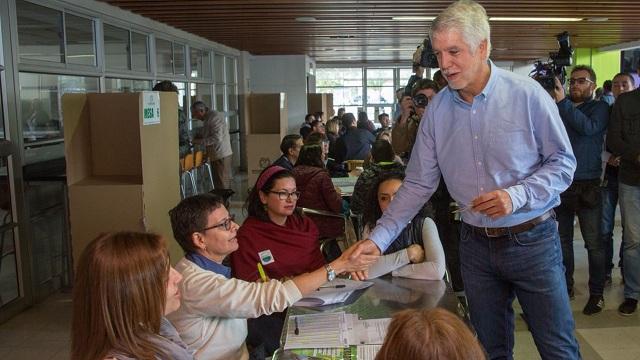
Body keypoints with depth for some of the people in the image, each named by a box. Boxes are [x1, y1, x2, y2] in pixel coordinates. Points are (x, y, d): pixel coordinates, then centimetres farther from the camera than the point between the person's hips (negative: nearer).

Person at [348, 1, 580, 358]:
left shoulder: (526, 94, -12)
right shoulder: (437, 109, -2)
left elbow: (562, 163, -6)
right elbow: (418, 184, 0)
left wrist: (517, 196, -23)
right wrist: (378, 238, -8)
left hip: (532, 239, -3)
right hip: (476, 245, 3)